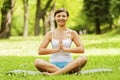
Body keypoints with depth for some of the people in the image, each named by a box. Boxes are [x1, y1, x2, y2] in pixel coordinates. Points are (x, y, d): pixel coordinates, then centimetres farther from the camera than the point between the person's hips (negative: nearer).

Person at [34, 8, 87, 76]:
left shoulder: (72, 33, 7)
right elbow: (40, 51, -1)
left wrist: (64, 49, -11)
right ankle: (67, 71, -36)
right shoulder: (50, 34, 8)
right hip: (53, 65, 0)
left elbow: (81, 49, -4)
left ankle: (53, 74, -41)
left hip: (68, 64, 0)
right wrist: (56, 49, -12)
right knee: (37, 62, -29)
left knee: (83, 58, -31)